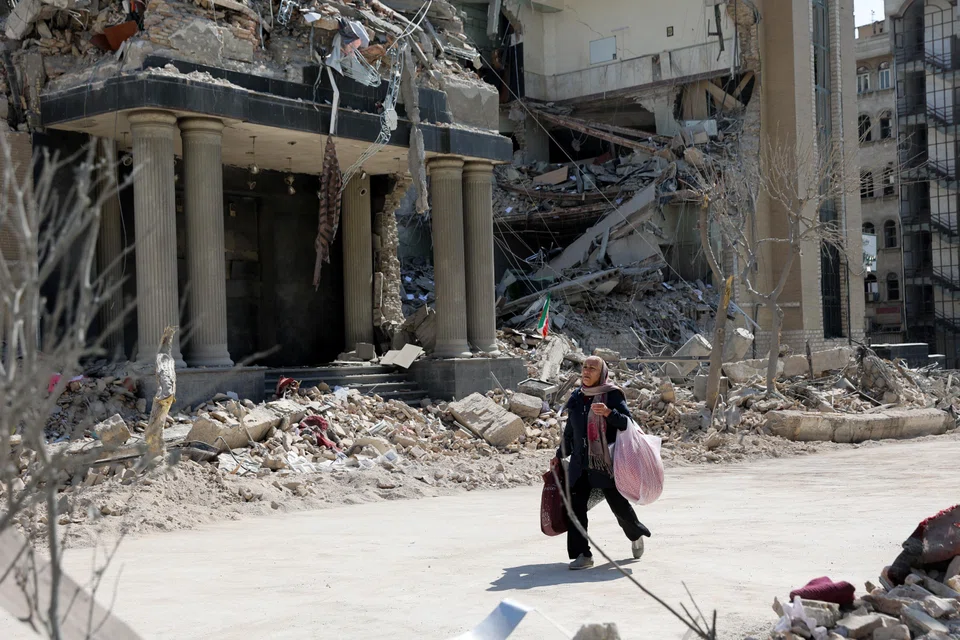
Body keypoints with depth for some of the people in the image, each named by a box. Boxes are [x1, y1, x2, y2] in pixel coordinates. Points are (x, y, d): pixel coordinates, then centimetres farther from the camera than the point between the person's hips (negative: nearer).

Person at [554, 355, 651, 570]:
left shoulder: (612, 395, -4)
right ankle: (582, 554, -1)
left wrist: (609, 413, -28)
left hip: (606, 463, -5)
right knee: (576, 506, -6)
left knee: (619, 504, 4)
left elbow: (627, 422, -12)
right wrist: (560, 455, 28)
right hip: (580, 464, 5)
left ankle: (636, 535, 34)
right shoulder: (576, 397, 12)